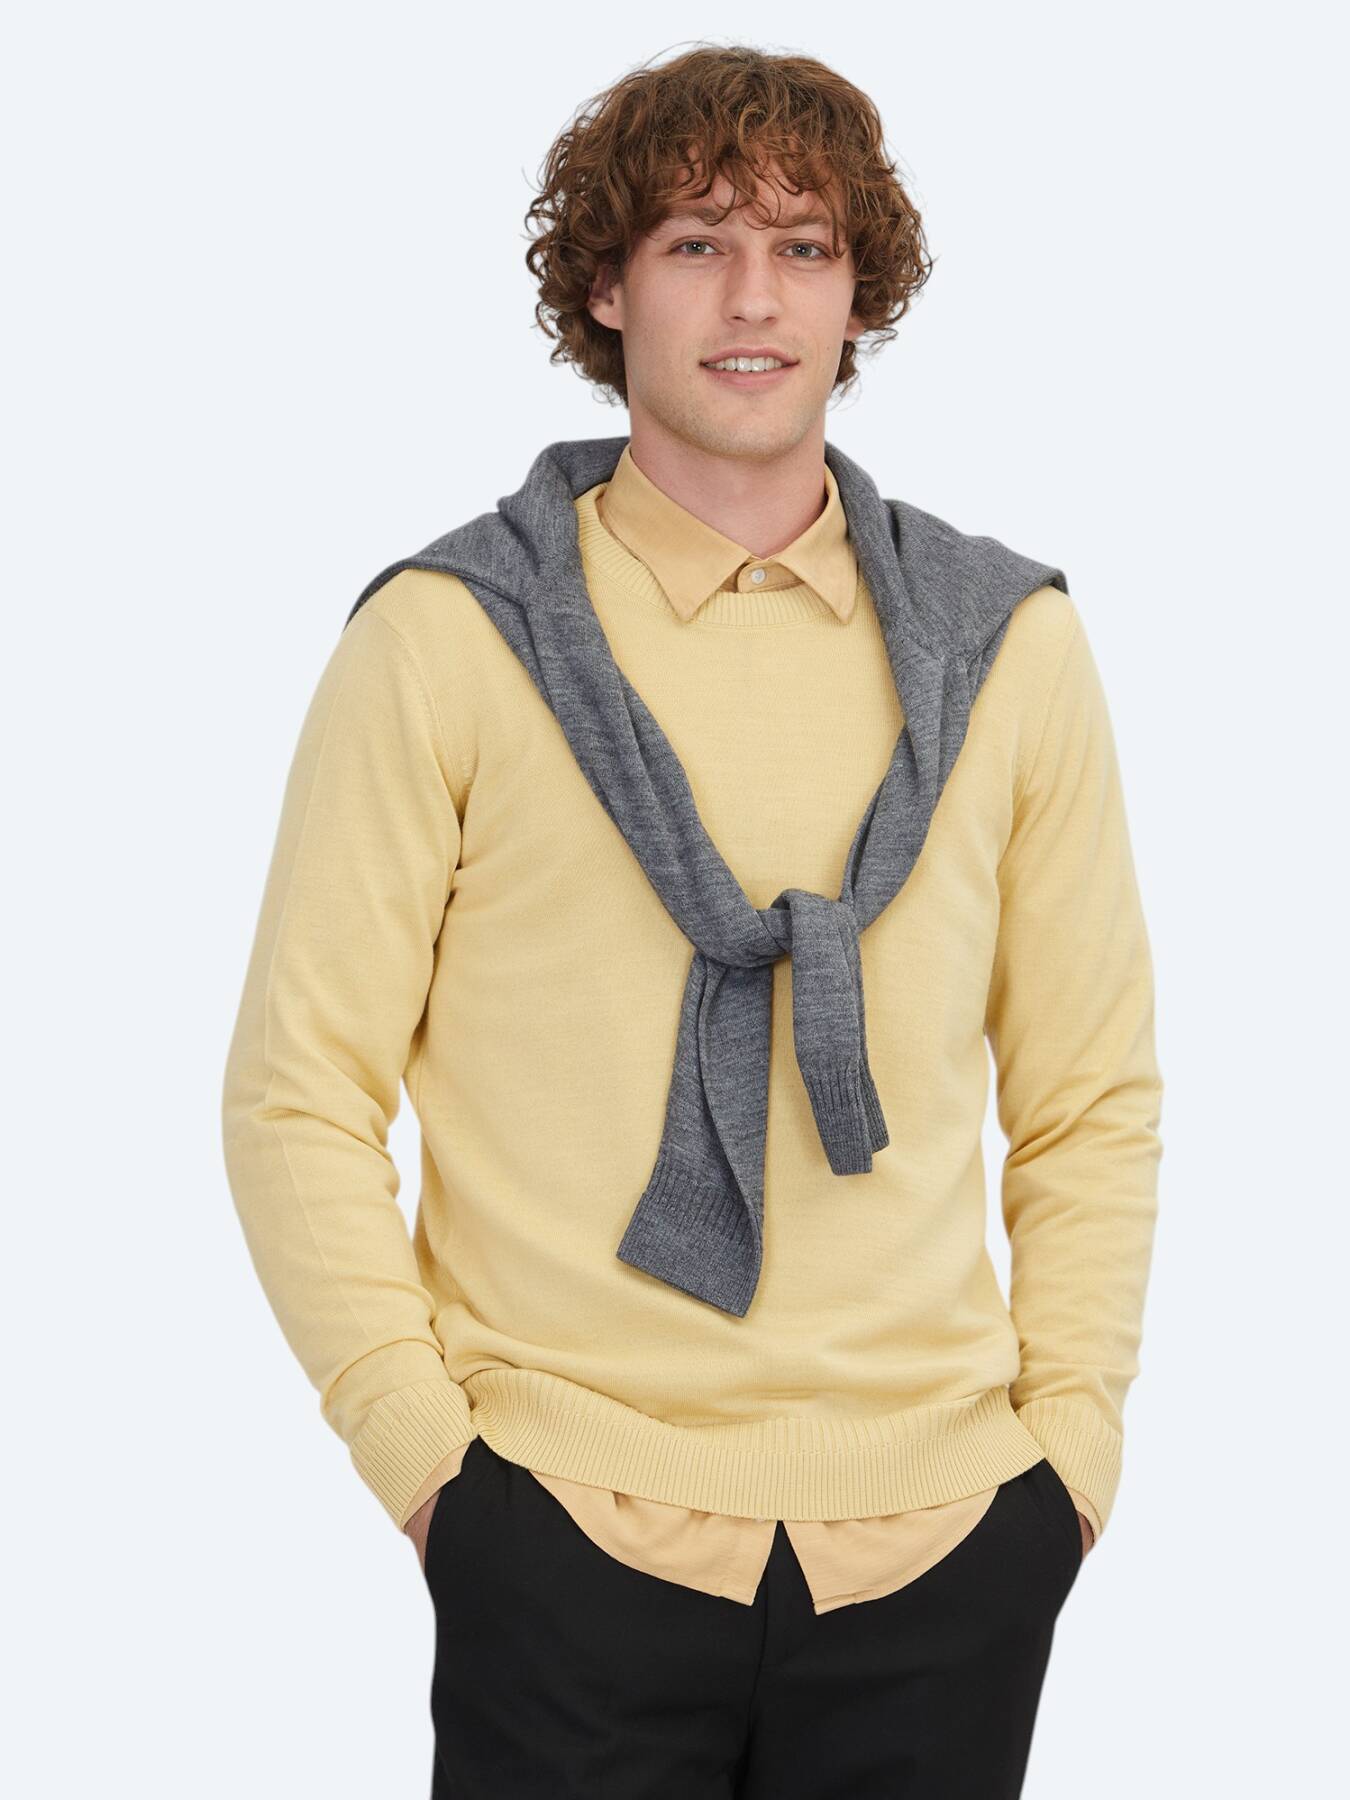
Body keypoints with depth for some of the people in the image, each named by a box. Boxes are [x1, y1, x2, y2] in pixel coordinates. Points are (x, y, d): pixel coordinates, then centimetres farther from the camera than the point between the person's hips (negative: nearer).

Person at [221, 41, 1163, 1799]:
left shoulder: (1011, 644, 7)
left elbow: (1093, 1096, 11)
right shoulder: (446, 637, -1)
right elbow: (300, 1092, -1)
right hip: (572, 1536, -2)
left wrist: (1071, 1438, 3)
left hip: (944, 1540, 3)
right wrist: (420, 1446, -7)